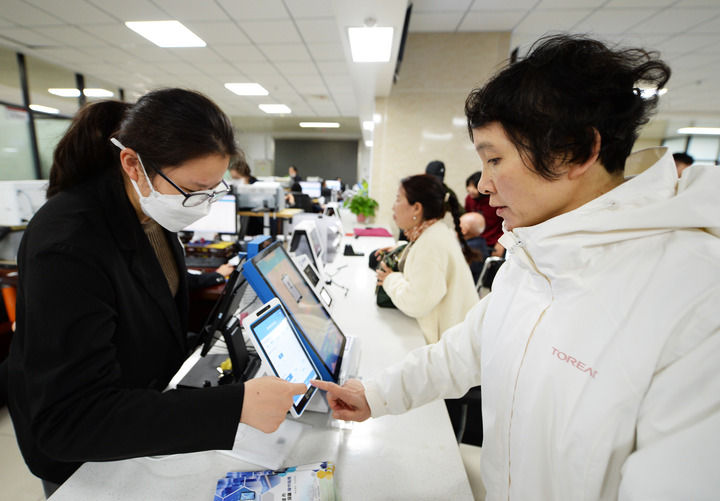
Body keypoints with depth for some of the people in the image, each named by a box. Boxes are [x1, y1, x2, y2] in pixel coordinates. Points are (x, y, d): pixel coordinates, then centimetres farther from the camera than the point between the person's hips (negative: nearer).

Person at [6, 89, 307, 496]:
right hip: (82, 456, -6)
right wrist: (235, 406, -44)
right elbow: (71, 421, -36)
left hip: (155, 394, 6)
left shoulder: (149, 213, -10)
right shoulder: (67, 245, -35)